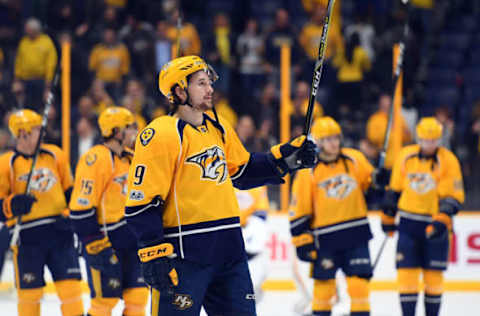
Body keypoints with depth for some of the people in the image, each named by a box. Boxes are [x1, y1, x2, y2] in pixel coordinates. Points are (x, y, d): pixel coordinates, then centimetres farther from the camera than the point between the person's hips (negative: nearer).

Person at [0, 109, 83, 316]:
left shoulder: (55, 155, 9)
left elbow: (70, 191, 20)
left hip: (59, 230, 3)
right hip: (27, 236, -3)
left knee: (70, 284, -3)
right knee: (29, 291, 2)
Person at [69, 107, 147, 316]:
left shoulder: (128, 158, 14)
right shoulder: (96, 159, -15)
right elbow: (81, 207, -19)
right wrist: (96, 246, -21)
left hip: (131, 240, 9)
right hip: (106, 240, -9)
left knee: (138, 294, 6)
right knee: (105, 299, -6)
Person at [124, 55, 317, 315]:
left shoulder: (218, 128, 14)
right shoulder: (161, 135, -11)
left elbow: (242, 171, 27)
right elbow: (141, 201, -14)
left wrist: (285, 159, 13)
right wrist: (154, 255, -19)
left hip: (228, 249, 8)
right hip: (183, 253, -8)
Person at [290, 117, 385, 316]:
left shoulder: (355, 159, 2)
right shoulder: (307, 172, -7)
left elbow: (371, 185, 16)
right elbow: (299, 210, -4)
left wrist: (379, 182, -8)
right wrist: (302, 243, -6)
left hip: (356, 234, 2)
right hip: (325, 238, -2)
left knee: (359, 282, -2)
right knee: (323, 284, 3)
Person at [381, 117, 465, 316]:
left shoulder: (448, 161, -8)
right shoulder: (406, 156, 1)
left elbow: (454, 197, -10)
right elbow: (394, 189, 13)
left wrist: (442, 220, -24)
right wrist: (388, 217, 17)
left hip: (435, 226, -2)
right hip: (408, 224, 2)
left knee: (434, 276, 4)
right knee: (406, 272, -4)